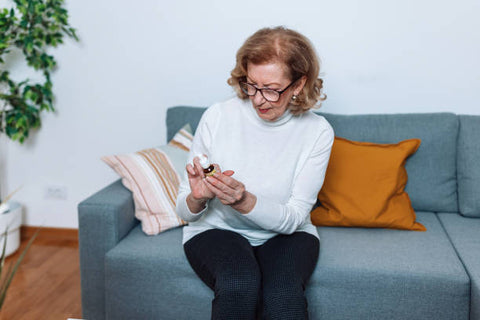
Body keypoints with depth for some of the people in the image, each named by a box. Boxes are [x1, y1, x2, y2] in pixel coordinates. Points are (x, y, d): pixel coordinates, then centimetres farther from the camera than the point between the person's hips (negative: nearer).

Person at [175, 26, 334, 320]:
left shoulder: (317, 131, -8)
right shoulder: (218, 116, -10)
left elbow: (293, 218, -12)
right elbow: (186, 212, -3)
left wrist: (244, 201, -31)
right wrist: (197, 198, -28)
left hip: (286, 234, 1)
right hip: (216, 230, 0)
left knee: (283, 295, -31)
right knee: (240, 285, -32)